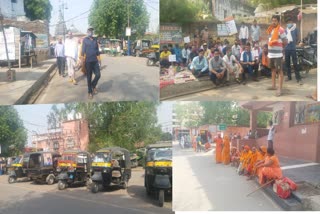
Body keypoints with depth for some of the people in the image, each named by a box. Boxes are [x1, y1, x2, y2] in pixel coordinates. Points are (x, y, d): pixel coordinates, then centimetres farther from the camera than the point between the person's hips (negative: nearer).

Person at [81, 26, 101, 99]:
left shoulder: (95, 40, 11)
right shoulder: (85, 40, -1)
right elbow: (83, 50, -5)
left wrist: (99, 60, 13)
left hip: (95, 60, 4)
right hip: (88, 61, -4)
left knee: (98, 75, -4)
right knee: (89, 77, 2)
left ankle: (93, 86, 23)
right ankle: (90, 92, 11)